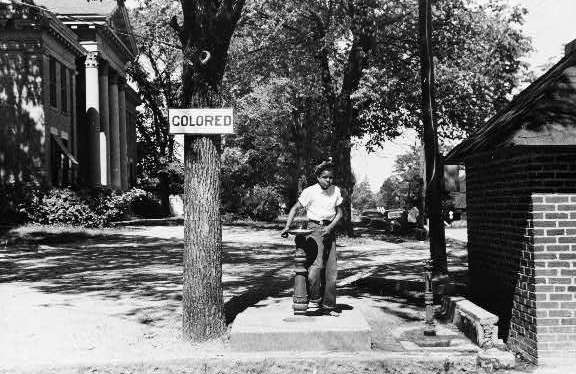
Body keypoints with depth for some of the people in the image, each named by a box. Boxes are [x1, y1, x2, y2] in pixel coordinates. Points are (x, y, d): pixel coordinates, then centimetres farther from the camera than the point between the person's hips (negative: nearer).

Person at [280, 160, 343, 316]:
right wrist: (287, 227, -13)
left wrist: (330, 227, -7)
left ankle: (328, 305, 13)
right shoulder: (310, 191, -7)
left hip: (329, 229, 5)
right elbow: (295, 208, -2)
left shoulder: (336, 191, 6)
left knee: (331, 270, 4)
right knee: (316, 264, -22)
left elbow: (339, 213, 9)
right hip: (314, 228, -4)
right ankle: (313, 300, -6)